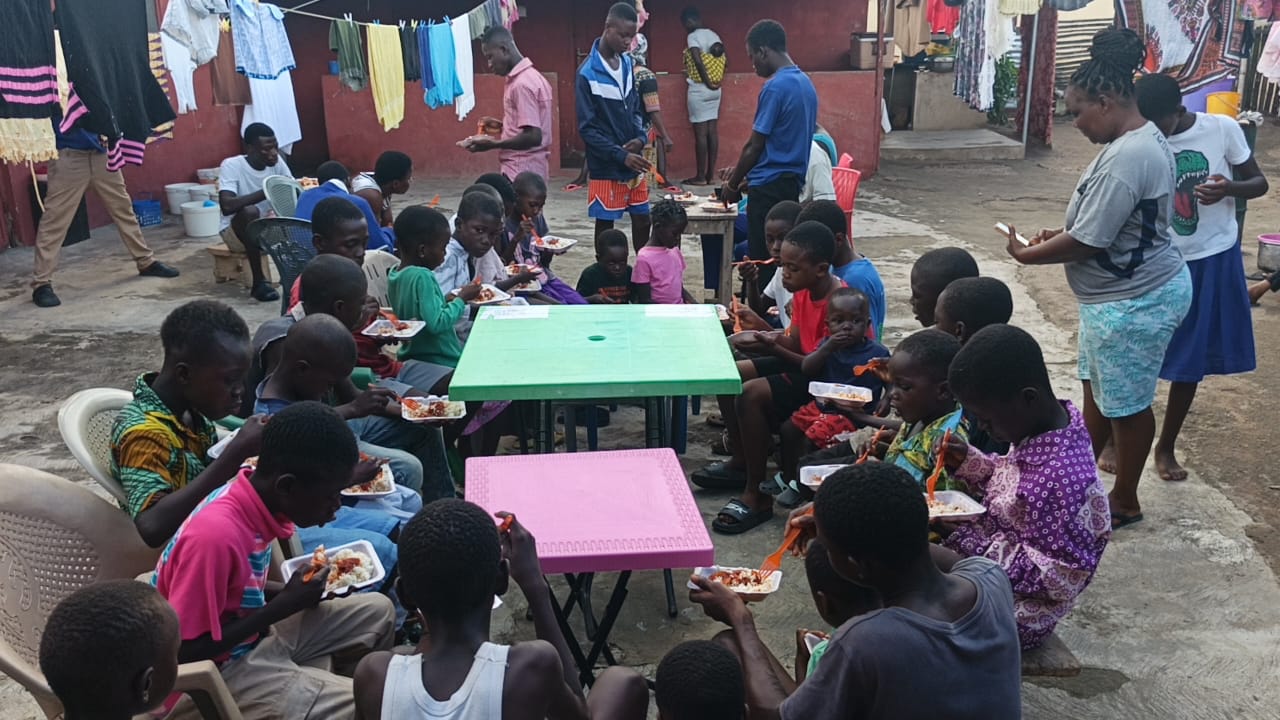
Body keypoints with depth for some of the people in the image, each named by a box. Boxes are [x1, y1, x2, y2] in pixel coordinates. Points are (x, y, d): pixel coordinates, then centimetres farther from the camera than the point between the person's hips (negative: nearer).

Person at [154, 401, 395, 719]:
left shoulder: (258, 499, -6)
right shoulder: (215, 535, -31)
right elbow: (185, 651, -25)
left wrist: (292, 595, -6)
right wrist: (283, 607, -20)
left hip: (257, 635, 8)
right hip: (222, 668, -8)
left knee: (377, 612, 8)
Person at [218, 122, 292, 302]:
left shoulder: (277, 162, -7)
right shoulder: (231, 165, -21)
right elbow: (227, 206, -35)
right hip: (236, 232, -4)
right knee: (250, 212, -37)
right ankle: (259, 281, -28)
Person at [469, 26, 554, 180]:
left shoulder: (522, 83, -16)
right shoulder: (531, 77, 15)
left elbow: (533, 136, -23)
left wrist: (493, 144, -16)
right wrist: (502, 126, 14)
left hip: (521, 173, -10)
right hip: (529, 170, 10)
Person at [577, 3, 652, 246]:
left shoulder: (627, 63, 5)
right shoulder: (588, 73, -15)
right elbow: (587, 128, -16)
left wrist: (640, 136, -6)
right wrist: (621, 155, -22)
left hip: (633, 164, 6)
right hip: (606, 167, -6)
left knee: (642, 221, 13)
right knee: (605, 226, 5)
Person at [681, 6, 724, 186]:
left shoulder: (692, 37, -10)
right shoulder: (713, 34, 13)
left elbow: (698, 61, -20)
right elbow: (722, 57, 8)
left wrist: (707, 82, -13)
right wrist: (716, 81, 6)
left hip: (699, 89, -8)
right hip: (715, 89, 8)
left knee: (700, 133, -5)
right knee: (712, 131, 6)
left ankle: (700, 176, -3)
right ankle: (710, 174, 9)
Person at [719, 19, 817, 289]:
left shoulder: (775, 87, -15)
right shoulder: (806, 84, 12)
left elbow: (755, 146, -13)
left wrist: (732, 184, 1)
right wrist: (748, 177, 20)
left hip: (770, 187, -9)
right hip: (792, 183, 9)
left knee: (762, 261, -2)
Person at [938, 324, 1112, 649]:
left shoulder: (1061, 479, -34)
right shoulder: (1055, 422, -8)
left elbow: (1056, 577, -27)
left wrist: (965, 535, -28)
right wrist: (968, 461, -7)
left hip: (1013, 615, -8)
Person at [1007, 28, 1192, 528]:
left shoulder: (1127, 157, -27)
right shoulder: (1144, 139, 7)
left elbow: (1087, 243, -25)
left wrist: (1025, 254, -10)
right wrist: (1061, 233, 7)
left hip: (1134, 301, -10)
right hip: (1126, 292, 10)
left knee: (1127, 402, 7)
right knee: (1097, 388, 21)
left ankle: (1124, 501, 25)